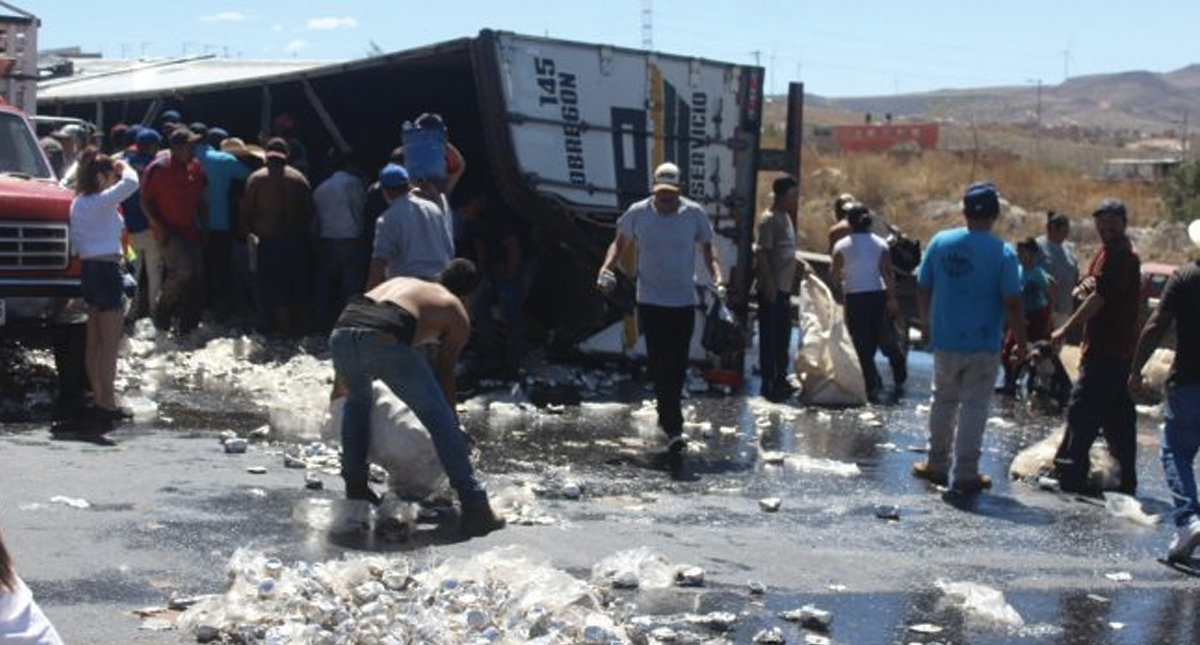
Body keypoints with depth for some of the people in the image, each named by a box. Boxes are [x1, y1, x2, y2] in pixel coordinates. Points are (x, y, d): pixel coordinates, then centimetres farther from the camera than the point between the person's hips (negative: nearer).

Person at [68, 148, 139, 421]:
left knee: (94, 342, 14)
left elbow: (76, 241, 15)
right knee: (109, 344, -6)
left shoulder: (78, 202, 11)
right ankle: (108, 404, -5)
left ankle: (98, 399, 20)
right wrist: (124, 168, -8)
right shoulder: (102, 201, -16)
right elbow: (131, 183, -28)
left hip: (88, 268, 9)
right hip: (106, 270, -9)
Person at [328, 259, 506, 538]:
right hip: (385, 341, -5)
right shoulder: (458, 315, 24)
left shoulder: (401, 282, 39)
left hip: (341, 333, 5)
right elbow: (444, 374, 22)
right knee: (440, 420, 7)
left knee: (358, 400, 35)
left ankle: (355, 487, 33)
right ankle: (475, 509, 4)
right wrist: (456, 430, 33)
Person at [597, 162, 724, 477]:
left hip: (685, 303, 2)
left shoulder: (694, 214, -3)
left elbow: (708, 250, 7)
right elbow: (619, 243, 10)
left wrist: (717, 276, -10)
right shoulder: (637, 213, -5)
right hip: (651, 301, -2)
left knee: (677, 368, 12)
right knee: (661, 365, -12)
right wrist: (607, 265, -8)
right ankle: (674, 431, -18)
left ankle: (667, 414, 34)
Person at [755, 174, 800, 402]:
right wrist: (769, 285, -21)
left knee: (783, 336, 15)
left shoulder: (786, 217, 14)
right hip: (771, 290, -9)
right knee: (770, 338, -4)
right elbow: (762, 254, -19)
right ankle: (768, 383, 0)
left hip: (784, 288, 9)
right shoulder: (768, 220, -14)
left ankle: (780, 379, 23)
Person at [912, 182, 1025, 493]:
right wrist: (1021, 341, -2)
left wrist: (926, 325, 18)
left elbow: (923, 289, 4)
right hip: (983, 345, -3)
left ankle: (937, 464, 26)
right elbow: (1011, 303, -13)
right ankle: (965, 473, 6)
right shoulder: (1002, 253, -12)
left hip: (944, 341, 3)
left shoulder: (940, 242, -2)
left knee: (943, 401, 18)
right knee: (973, 407, 4)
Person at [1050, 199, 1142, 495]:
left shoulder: (1123, 258, -15)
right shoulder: (1106, 253, 16)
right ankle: (1125, 479, 16)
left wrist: (1065, 329, -12)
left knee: (1082, 410, -8)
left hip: (1107, 352, -10)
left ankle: (1069, 472, -4)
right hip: (1118, 351, 10)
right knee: (1119, 416, 11)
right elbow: (1087, 293, 20)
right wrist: (1085, 286, -5)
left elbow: (1097, 300, -18)